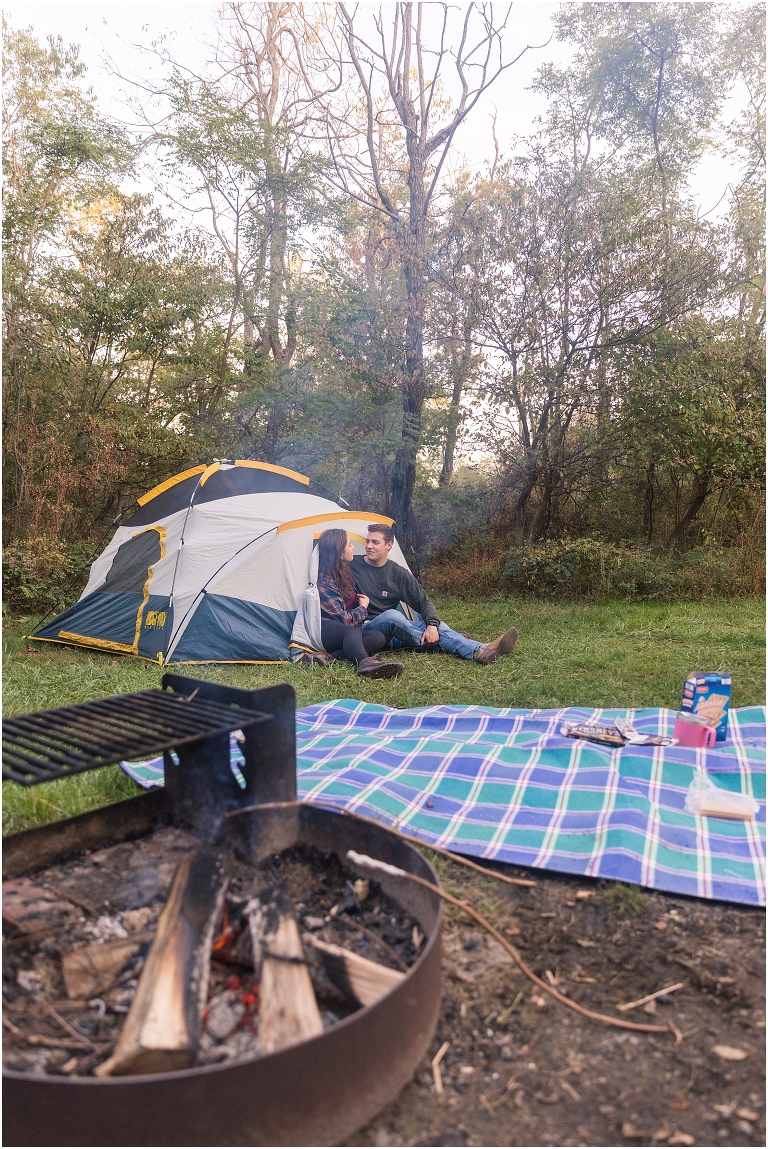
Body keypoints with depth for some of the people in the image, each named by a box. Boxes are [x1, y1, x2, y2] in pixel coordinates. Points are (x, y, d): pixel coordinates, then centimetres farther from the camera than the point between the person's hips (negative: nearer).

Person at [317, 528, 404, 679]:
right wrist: (363, 608, 1)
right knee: (352, 633, -39)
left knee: (378, 638, -20)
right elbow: (345, 620, -15)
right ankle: (364, 662, -70)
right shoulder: (324, 581, -16)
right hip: (326, 631, -9)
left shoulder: (344, 572, 12)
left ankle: (330, 658, -38)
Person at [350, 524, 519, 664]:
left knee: (435, 625, -22)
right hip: (365, 631, -4)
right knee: (391, 615, -36)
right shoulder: (352, 565, -6)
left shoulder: (398, 573, 3)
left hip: (393, 634, 4)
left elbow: (424, 602, 1)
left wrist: (432, 625, -20)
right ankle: (433, 644, -17)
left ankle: (480, 652, -41)